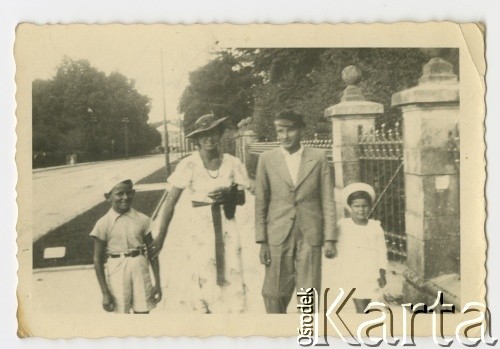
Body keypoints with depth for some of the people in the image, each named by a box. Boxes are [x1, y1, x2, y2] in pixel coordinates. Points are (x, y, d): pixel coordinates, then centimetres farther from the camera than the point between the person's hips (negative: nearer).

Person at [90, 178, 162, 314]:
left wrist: (157, 283, 7)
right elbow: (98, 260, -1)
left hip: (139, 267, 2)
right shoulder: (104, 224, -4)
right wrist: (105, 293, -4)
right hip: (117, 270, -2)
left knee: (143, 312, 5)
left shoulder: (142, 220, 2)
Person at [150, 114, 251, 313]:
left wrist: (228, 195, -14)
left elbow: (242, 199, 9)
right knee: (196, 288, -1)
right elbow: (171, 201, -5)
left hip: (223, 231, 3)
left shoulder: (233, 164, 1)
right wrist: (161, 236, -4)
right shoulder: (188, 165, -8)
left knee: (227, 284, -1)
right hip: (192, 231, -2)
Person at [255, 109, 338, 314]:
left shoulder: (318, 158, 3)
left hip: (310, 236, 0)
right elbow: (260, 202, 5)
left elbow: (327, 201, 3)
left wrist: (330, 239, -2)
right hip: (278, 237, 0)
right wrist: (262, 241, 1)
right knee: (274, 294, 2)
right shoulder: (267, 159, 4)